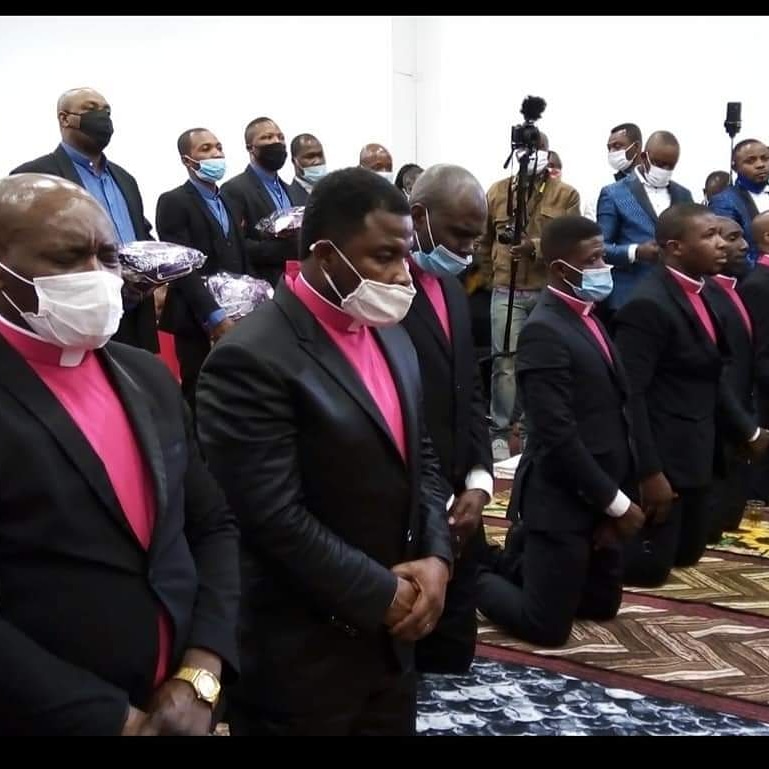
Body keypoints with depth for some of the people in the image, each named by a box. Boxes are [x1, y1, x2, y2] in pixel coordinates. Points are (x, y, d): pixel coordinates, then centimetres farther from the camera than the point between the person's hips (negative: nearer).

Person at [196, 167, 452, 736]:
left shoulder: (391, 336, 8)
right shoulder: (253, 358, -20)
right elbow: (275, 517, -23)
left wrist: (436, 557, -4)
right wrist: (382, 595, -15)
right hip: (301, 653, -7)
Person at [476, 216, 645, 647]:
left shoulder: (588, 319, 9)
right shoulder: (544, 332, -20)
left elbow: (614, 412, 11)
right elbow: (557, 435, -25)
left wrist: (619, 496, 2)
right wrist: (617, 502, -18)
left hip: (598, 496, 9)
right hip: (563, 501, -9)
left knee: (603, 604, 22)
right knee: (547, 626, 0)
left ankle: (502, 563, 31)